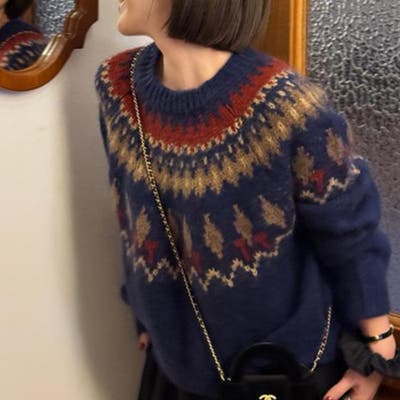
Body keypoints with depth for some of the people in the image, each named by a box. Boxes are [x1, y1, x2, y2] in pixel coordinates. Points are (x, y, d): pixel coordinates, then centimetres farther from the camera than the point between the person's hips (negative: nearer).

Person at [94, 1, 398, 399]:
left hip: (291, 367, -4)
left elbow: (350, 238, -13)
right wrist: (148, 318, 14)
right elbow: (133, 225, 4)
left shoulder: (286, 106, -25)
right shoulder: (116, 86, -9)